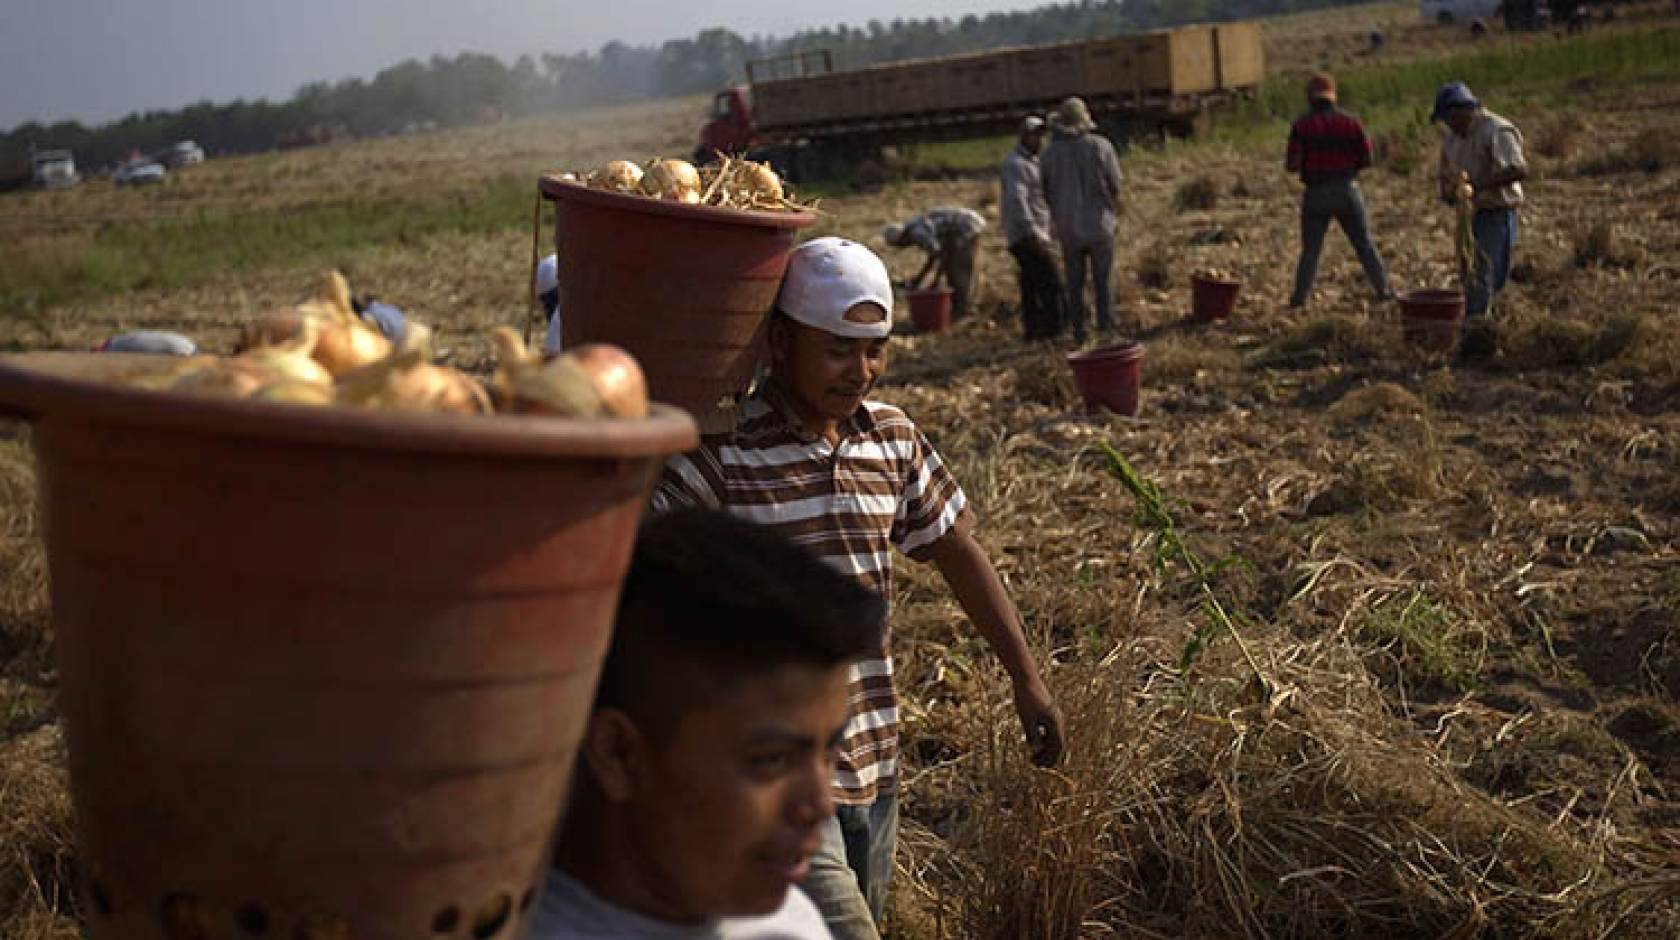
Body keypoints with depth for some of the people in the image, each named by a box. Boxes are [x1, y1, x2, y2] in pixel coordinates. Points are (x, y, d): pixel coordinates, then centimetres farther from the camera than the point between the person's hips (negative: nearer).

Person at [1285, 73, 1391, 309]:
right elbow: (1366, 158, 0)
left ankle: (1299, 298, 0)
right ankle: (1382, 289, 14)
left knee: (1310, 249, 6)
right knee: (1364, 245, 12)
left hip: (1316, 195, -1)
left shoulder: (1301, 126, -6)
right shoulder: (1350, 122, 0)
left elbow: (1292, 165, -11)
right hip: (1347, 191, 1)